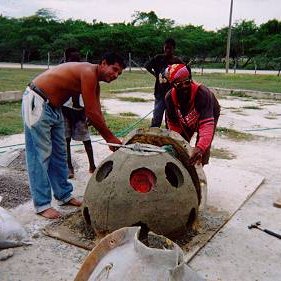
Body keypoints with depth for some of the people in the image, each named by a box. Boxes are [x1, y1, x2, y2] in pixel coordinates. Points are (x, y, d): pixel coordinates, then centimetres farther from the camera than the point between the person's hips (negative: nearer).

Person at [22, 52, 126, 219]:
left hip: (54, 107, 10)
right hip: (37, 103, -10)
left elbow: (98, 114, 8)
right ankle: (42, 205, 3)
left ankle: (64, 195, 24)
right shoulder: (88, 72, -22)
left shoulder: (94, 82, 8)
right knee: (40, 155, -5)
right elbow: (91, 113, -23)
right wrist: (111, 137, -14)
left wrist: (109, 139, 2)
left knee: (59, 153, 12)